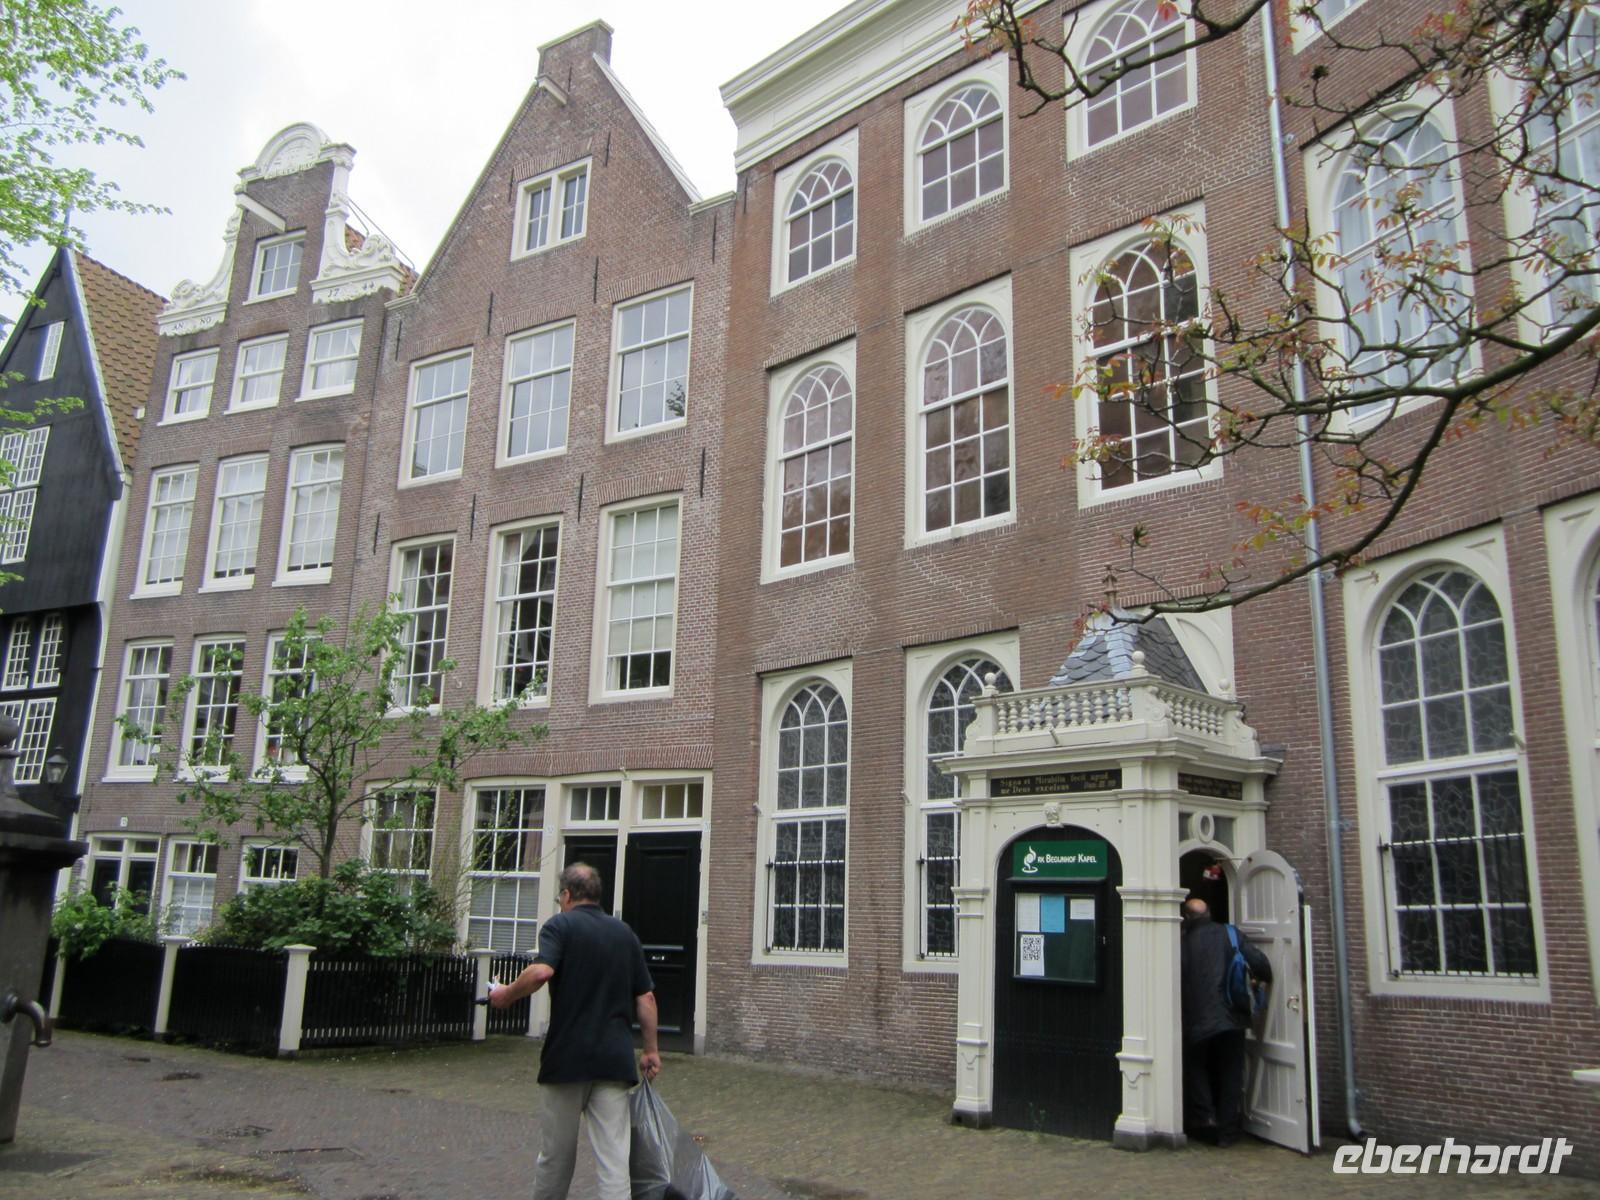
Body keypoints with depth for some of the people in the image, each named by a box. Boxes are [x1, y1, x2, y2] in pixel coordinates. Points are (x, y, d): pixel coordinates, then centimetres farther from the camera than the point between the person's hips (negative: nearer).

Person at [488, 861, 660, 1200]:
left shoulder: (561, 925, -2)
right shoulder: (625, 933, 12)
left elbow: (541, 971, -21)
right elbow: (646, 998, 10)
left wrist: (507, 994, -5)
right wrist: (651, 1050, 16)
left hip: (567, 1058, -3)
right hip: (615, 1059, 3)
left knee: (556, 1153, 14)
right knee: (613, 1158, 0)